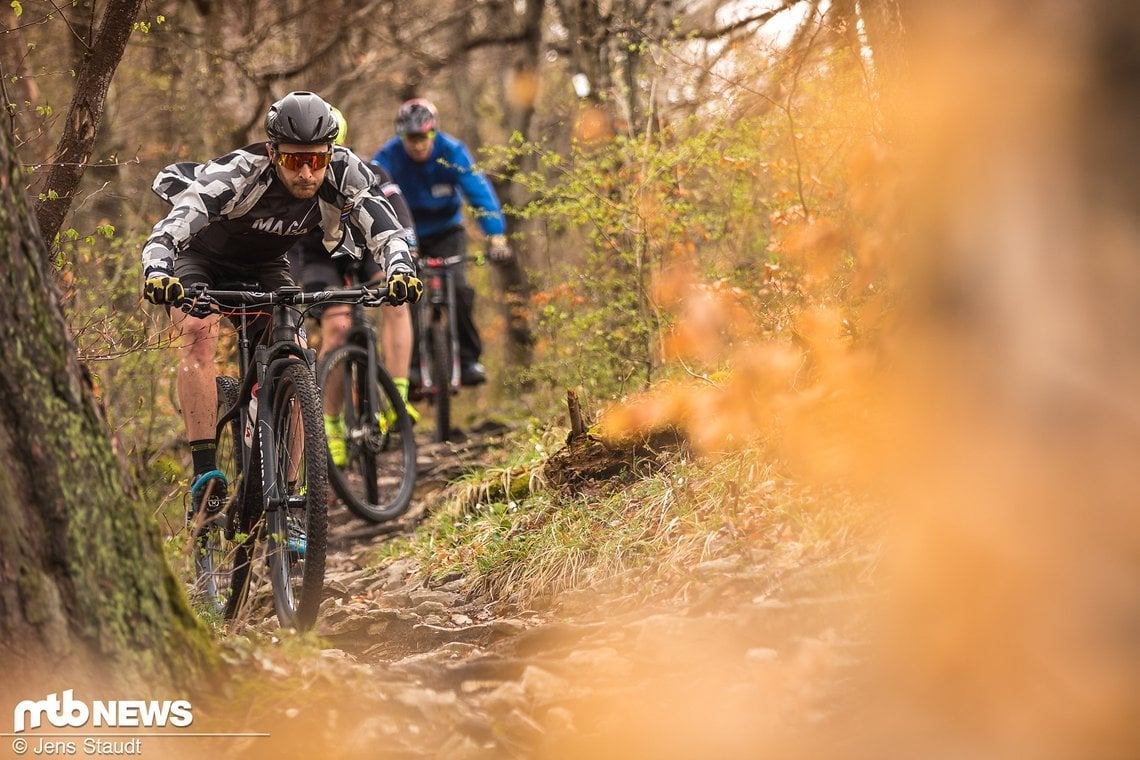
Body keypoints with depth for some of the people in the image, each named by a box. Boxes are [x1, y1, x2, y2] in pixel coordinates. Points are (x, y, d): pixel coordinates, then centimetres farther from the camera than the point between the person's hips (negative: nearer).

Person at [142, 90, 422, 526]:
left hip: (265, 267, 3)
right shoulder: (238, 175, -38)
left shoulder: (345, 173, -28)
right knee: (199, 332, -32)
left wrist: (401, 272, -53)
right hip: (201, 259, -3)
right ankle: (205, 473, -31)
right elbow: (168, 232, -46)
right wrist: (157, 275, -66)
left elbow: (384, 229, -32)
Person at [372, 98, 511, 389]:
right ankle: (410, 362, -5)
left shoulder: (452, 152, -23)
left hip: (446, 231, 0)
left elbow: (480, 191, -29)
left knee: (458, 288, -20)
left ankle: (469, 359, -7)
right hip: (405, 234, 0)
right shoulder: (388, 157, -23)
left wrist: (496, 237, -41)